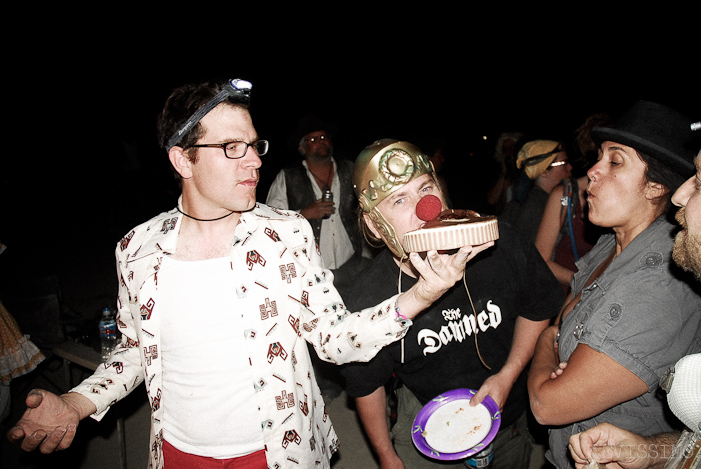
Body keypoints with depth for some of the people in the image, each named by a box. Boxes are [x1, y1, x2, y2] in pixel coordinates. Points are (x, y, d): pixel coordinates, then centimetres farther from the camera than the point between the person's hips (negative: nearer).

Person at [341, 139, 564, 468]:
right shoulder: (367, 303, -27)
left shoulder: (498, 242, -23)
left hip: (511, 414, 3)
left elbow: (539, 306, -4)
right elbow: (366, 386, -9)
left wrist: (509, 374, -12)